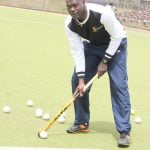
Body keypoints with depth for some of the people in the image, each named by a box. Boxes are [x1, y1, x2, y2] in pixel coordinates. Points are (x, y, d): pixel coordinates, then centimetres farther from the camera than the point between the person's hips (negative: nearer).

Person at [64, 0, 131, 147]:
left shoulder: (103, 13, -37)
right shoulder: (69, 24, -23)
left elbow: (117, 37, -24)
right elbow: (77, 51, -18)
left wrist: (105, 61, -20)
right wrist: (81, 79, -23)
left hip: (114, 45, -5)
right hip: (92, 45, 5)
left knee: (118, 84, -17)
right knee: (76, 81, -2)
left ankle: (124, 131, -13)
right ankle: (82, 123, 15)